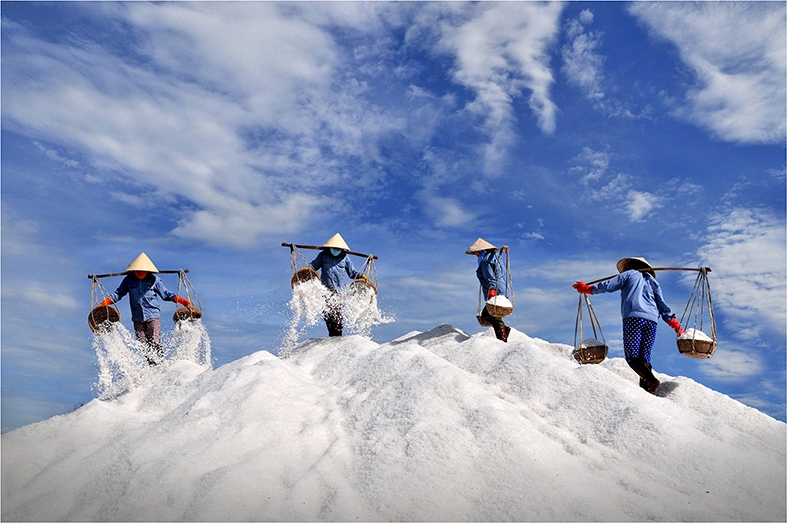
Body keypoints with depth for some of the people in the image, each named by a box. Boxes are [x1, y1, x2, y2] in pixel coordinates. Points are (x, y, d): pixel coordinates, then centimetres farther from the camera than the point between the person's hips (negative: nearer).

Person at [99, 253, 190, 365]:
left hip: (153, 315, -3)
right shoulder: (129, 280, 5)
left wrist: (179, 300, -6)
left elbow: (165, 294, 7)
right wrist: (106, 302, -4)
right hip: (137, 318, 3)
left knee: (155, 343, -11)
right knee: (144, 346, 2)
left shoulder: (154, 280, 1)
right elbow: (118, 293, 12)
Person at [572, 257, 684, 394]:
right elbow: (662, 306, 22)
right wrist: (675, 324, 23)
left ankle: (651, 380, -30)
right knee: (644, 357, 5)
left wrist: (586, 288, 18)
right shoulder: (652, 281, 29)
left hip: (633, 318, -5)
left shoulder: (630, 274, 17)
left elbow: (608, 286, 8)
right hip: (652, 320, 5)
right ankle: (646, 388, -10)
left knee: (632, 356, -10)